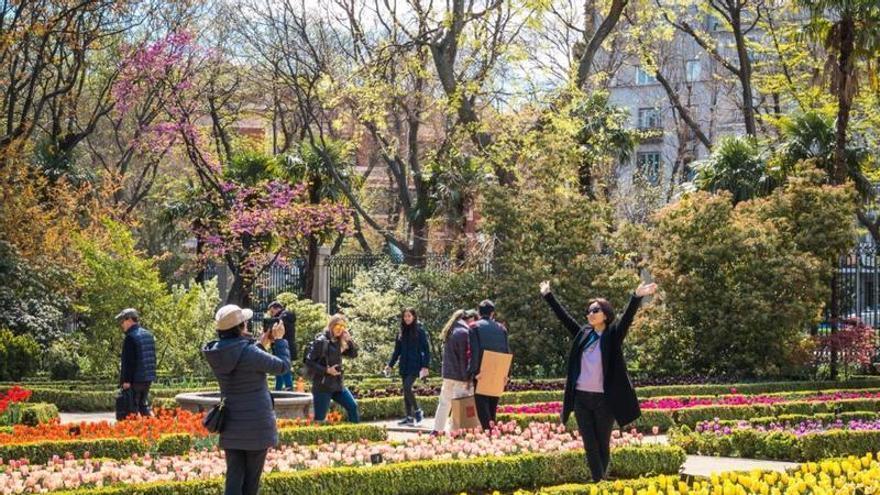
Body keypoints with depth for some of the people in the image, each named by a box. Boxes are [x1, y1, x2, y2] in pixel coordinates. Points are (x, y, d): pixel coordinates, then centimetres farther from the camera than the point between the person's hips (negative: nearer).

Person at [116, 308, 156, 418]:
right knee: (144, 406, 16)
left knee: (131, 409, -3)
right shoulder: (148, 335, 13)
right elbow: (152, 358, 18)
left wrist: (126, 380, -17)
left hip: (135, 380, -8)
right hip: (147, 379, 8)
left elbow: (128, 361, -18)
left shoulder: (130, 337, -14)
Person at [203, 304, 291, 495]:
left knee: (234, 475, 6)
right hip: (257, 423, -5)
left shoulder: (215, 353, -4)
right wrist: (279, 339, 3)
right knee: (252, 477, 10)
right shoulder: (249, 353, -22)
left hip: (230, 423, 5)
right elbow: (283, 366, -9)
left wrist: (262, 344, 13)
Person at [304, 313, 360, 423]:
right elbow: (308, 361, -16)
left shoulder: (338, 342, 8)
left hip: (337, 385, 7)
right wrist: (326, 370, -19)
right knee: (320, 418, -4)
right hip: (322, 386, -7)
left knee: (352, 407, 8)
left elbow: (354, 354, 12)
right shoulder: (321, 341, -14)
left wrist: (349, 340, -4)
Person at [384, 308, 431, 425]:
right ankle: (409, 417, 9)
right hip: (404, 366, 6)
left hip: (415, 365, -6)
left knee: (407, 387, -18)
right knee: (406, 391, 5)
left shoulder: (420, 331, -4)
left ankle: (417, 412, -4)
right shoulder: (401, 332, 11)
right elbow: (397, 350, 16)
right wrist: (390, 365, 9)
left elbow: (426, 350, -5)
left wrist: (425, 366, -13)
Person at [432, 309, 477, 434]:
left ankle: (437, 429, 21)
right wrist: (466, 378, -16)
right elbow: (464, 357, -17)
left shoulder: (450, 331, 12)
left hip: (447, 372, 9)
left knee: (444, 401, 17)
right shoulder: (464, 332, -15)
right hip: (459, 374, -9)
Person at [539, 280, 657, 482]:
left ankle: (602, 480, 19)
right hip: (581, 398, 4)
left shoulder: (612, 335, -2)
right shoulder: (583, 334, 10)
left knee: (603, 444, 6)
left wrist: (637, 297, -31)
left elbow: (627, 318, -16)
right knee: (590, 445, 2)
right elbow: (563, 316, 17)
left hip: (604, 399, -4)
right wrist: (548, 295, 19)